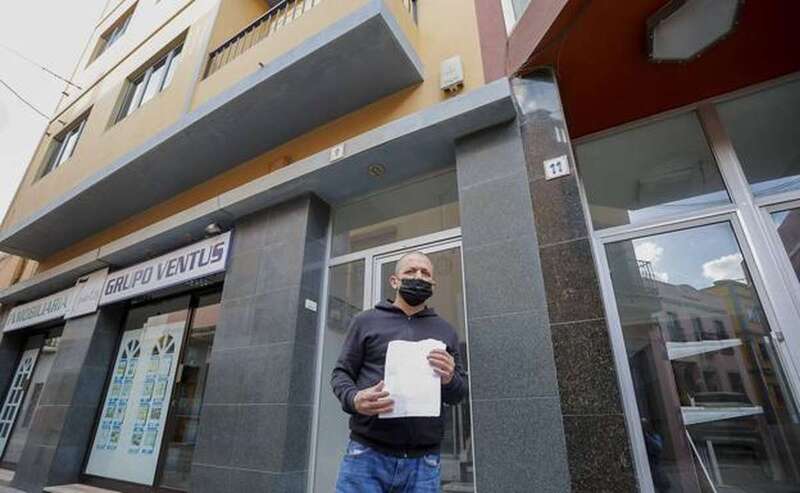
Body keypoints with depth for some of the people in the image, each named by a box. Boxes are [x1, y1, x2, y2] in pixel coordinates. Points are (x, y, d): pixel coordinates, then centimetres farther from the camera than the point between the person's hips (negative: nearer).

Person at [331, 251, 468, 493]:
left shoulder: (446, 330, 12)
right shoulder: (366, 321, 7)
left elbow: (460, 393, 12)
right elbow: (341, 372, 6)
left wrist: (450, 380, -12)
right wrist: (353, 399, -16)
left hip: (424, 461, 2)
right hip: (367, 455, -1)